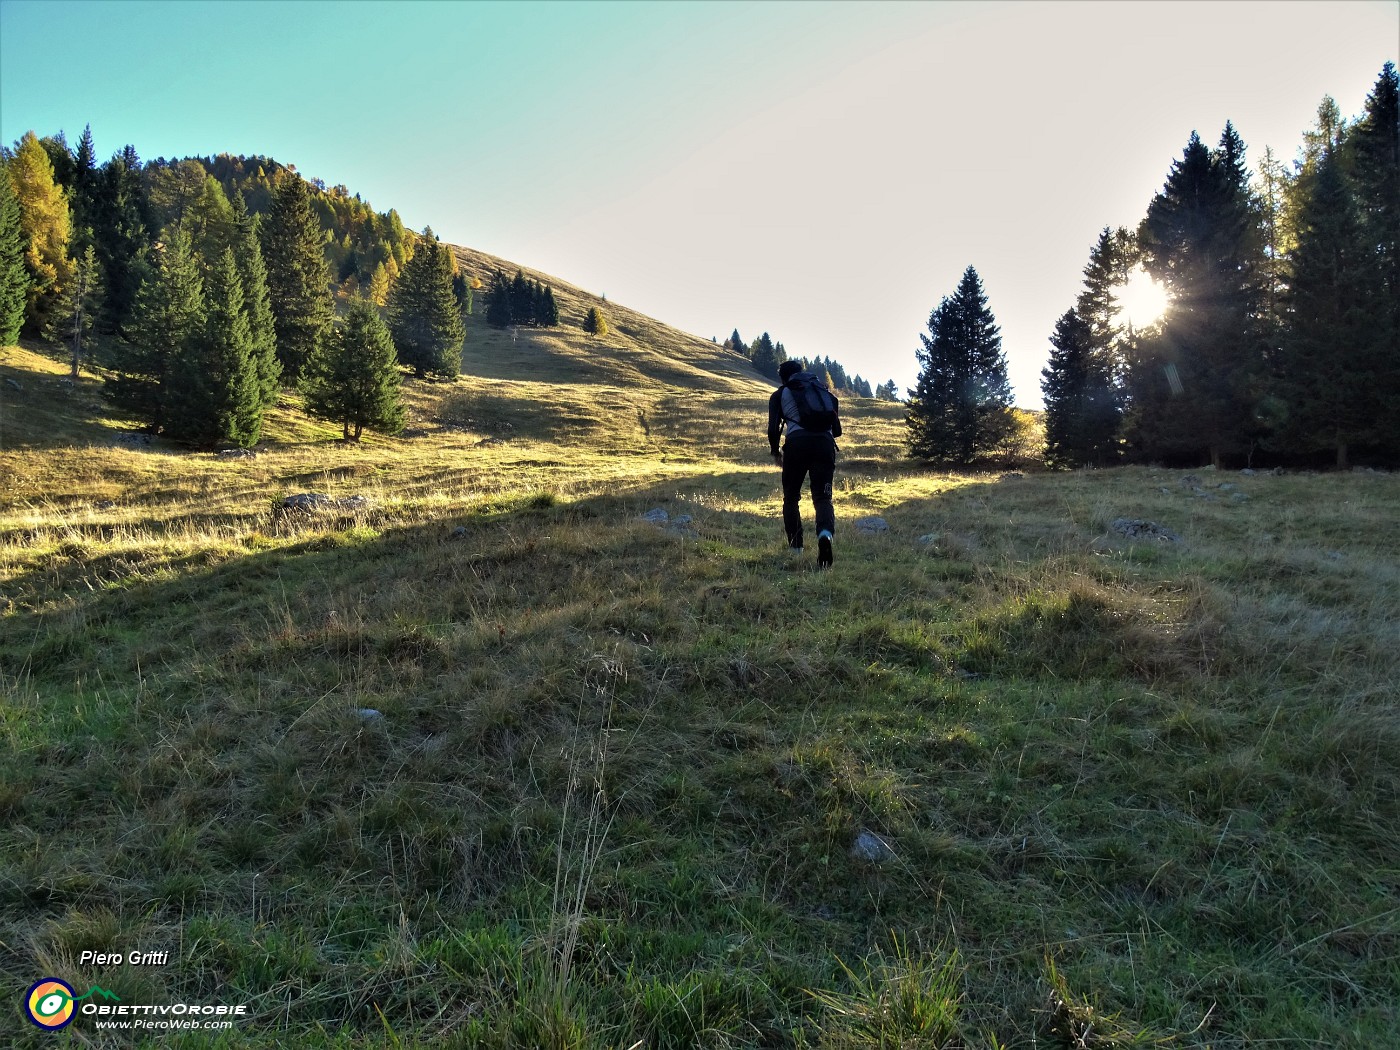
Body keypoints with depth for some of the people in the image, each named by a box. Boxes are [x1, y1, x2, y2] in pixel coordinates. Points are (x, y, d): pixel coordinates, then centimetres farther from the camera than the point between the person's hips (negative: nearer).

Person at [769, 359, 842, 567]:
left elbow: (773, 429, 4)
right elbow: (837, 429, 22)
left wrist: (775, 452, 21)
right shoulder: (823, 390, 27)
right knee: (822, 497, 0)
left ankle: (795, 547, 13)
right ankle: (826, 533, -31)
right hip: (825, 443, 2)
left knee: (791, 497, 15)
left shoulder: (780, 394, 17)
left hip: (797, 443, -2)